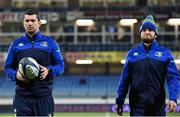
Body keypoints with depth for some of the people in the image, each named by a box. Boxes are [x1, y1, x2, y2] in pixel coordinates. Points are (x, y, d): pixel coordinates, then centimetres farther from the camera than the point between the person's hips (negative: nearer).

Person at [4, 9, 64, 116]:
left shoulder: (50, 42, 7)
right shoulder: (16, 44, 11)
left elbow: (60, 66, 7)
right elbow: (8, 67, 14)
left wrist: (49, 71, -14)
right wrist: (15, 75, -9)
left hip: (44, 96, -1)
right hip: (22, 96, 1)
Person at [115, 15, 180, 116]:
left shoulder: (165, 53, 5)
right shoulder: (132, 53, 9)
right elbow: (124, 80, 10)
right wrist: (119, 102, 7)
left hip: (158, 105, 0)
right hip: (137, 105, 0)